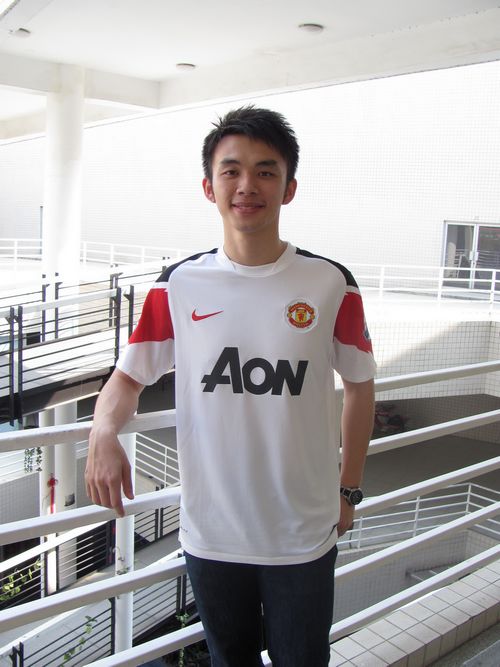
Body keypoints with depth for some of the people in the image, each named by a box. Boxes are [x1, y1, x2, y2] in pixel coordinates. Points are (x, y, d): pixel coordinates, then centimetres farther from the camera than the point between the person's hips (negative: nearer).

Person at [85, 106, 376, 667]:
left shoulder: (331, 285, -8)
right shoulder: (178, 285, -6)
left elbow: (359, 384, 3)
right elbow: (129, 375, 0)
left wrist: (349, 489, 6)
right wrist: (104, 433, -22)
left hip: (304, 535, -1)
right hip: (210, 534, 2)